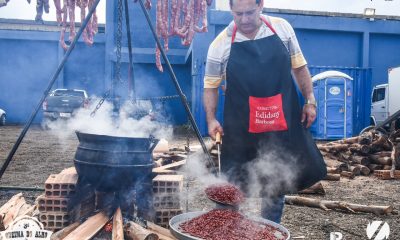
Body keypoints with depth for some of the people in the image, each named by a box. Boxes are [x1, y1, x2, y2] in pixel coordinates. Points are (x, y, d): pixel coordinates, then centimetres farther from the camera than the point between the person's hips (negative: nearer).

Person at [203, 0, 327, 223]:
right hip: (240, 129, -2)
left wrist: (310, 100, 4)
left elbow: (299, 66, 9)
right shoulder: (221, 44, -4)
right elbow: (211, 85, 2)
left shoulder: (282, 28, 1)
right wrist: (211, 119, -9)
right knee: (233, 187, 6)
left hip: (282, 123, 3)